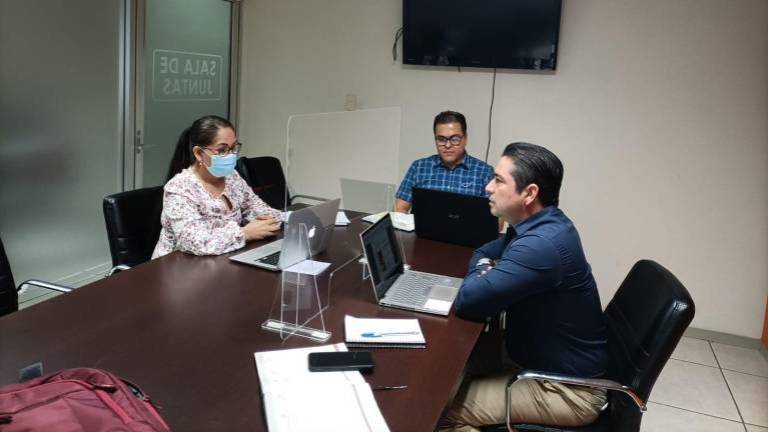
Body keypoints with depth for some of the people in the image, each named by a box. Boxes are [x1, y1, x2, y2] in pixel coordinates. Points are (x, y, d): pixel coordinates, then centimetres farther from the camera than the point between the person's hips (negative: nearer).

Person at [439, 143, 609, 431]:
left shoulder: (542, 244, -30)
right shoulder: (540, 225, 3)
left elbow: (467, 301, -31)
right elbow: (482, 253, 17)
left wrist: (481, 275, -9)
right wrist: (486, 271, -6)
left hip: (566, 389, -9)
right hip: (539, 361, 9)